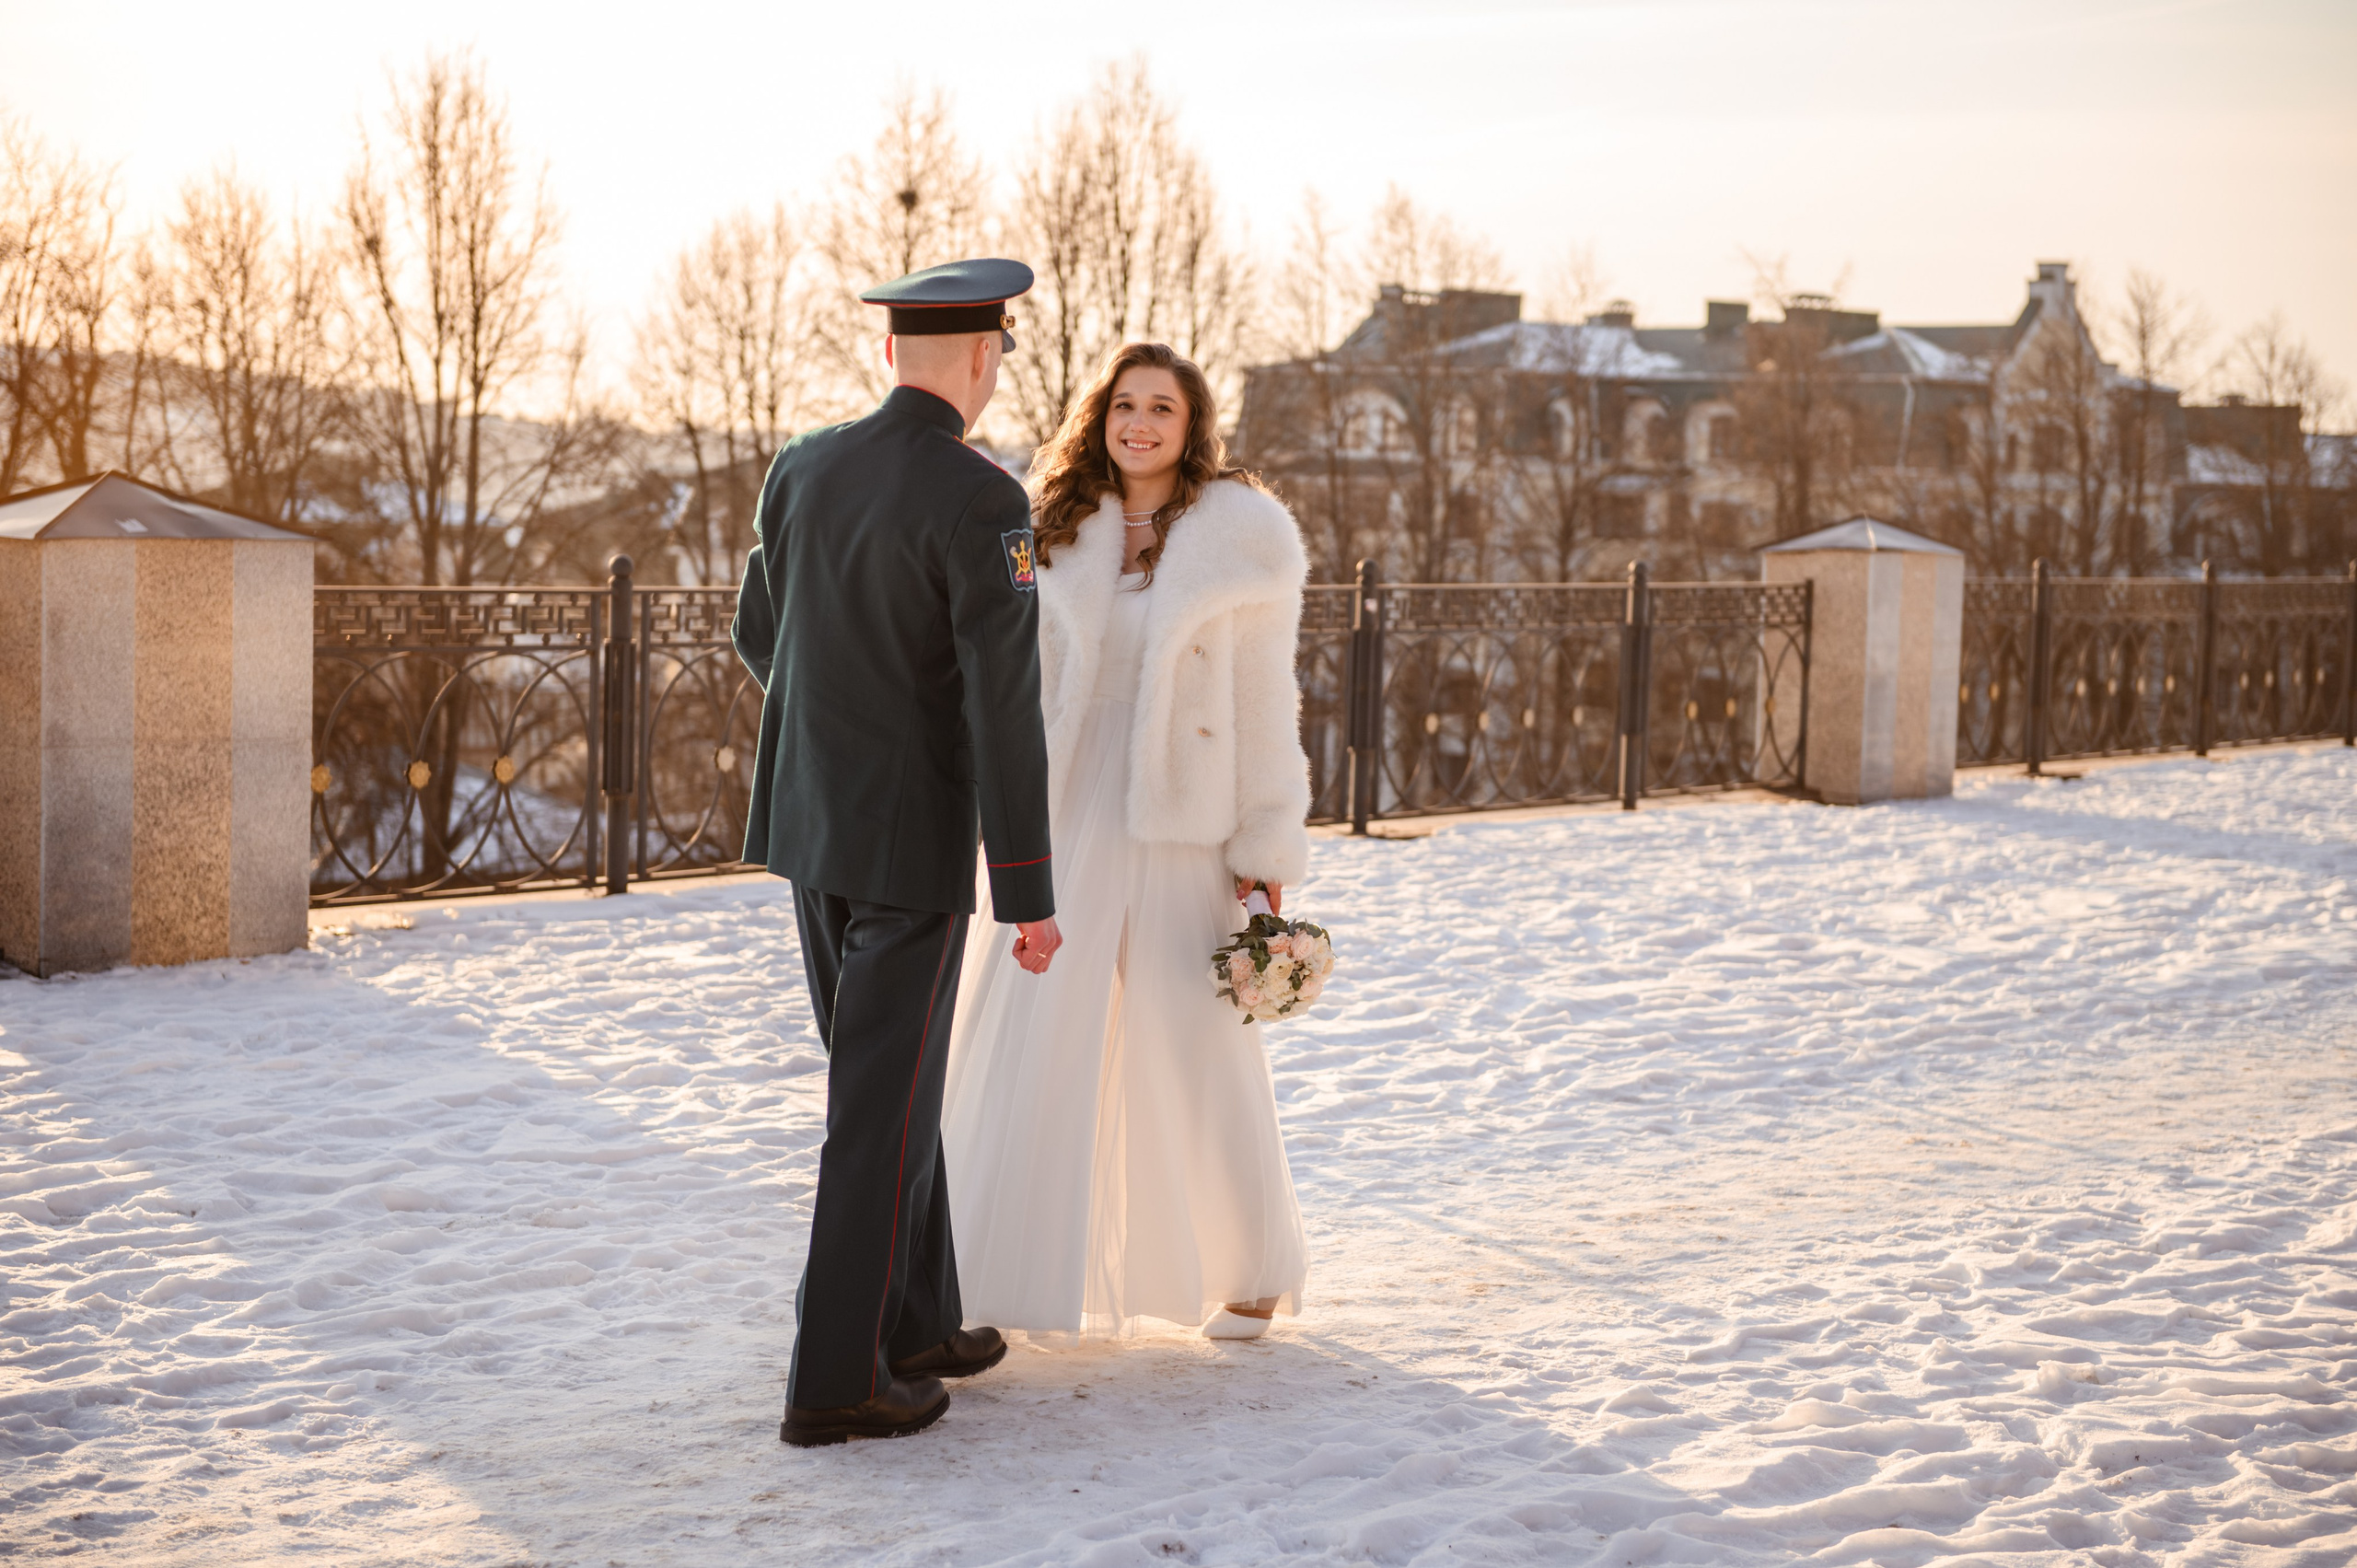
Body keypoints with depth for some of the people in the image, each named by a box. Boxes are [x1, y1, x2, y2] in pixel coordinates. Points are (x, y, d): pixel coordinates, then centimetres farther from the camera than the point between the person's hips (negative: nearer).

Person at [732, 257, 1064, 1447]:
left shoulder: (802, 468, 2)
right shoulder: (982, 502, -19)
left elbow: (757, 635, 16)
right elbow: (1004, 711, -21)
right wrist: (1030, 896, -16)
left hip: (807, 820, 7)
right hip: (912, 844, -7)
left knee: (889, 1080, 19)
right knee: (884, 1108, -1)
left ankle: (915, 1324, 27)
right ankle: (837, 1380, 3)